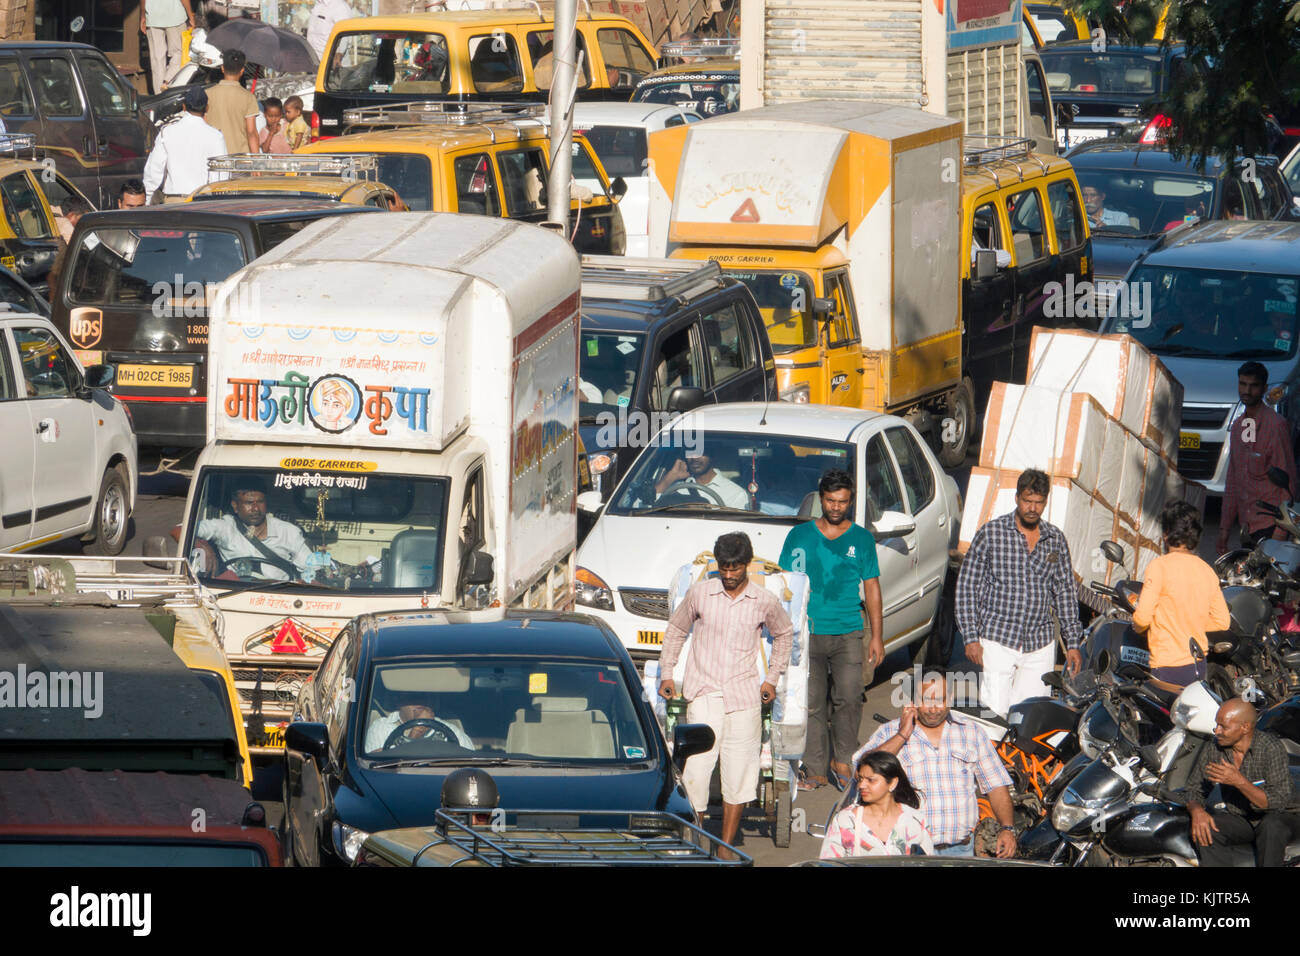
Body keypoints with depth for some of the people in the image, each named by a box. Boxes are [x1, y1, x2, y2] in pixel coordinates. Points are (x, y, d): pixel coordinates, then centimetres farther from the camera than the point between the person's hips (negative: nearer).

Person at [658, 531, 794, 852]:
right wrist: (667, 673, 12)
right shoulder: (700, 593, 1)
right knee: (695, 771, -13)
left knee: (739, 777, 3)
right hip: (704, 695, -1)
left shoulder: (764, 601, 2)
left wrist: (772, 678, 18)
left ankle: (726, 847, 12)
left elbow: (784, 634, 22)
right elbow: (676, 630, 17)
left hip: (744, 698, 1)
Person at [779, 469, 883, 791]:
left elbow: (871, 588, 12)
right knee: (812, 704, -1)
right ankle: (815, 770, 4)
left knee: (849, 698, -10)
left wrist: (877, 636, 8)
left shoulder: (862, 538, 9)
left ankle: (842, 760, 6)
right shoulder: (800, 535, 8)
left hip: (847, 634, 0)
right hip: (808, 634, 0)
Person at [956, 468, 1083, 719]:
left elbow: (1065, 591, 15)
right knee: (995, 712, -12)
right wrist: (971, 638, -5)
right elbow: (967, 585, 1)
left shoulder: (1056, 540, 10)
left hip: (1041, 645, 3)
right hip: (997, 640, -3)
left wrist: (1072, 642, 11)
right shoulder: (990, 533, 0)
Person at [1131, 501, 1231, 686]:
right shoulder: (1207, 571, 7)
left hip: (1167, 667, -6)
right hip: (1198, 668, 6)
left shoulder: (1159, 566, -11)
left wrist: (1136, 625, 6)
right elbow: (1222, 622, 11)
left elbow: (1143, 617, -16)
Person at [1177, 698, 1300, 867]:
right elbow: (1193, 789, 2)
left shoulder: (1271, 747, -19)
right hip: (1238, 818, 4)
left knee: (1272, 827, -38)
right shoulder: (1212, 749, -5)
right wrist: (1197, 811, -22)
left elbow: (1279, 802, -24)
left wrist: (1239, 782, -34)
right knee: (1204, 829, -24)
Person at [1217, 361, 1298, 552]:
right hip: (1247, 528, 7)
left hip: (1269, 526, -7)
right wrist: (1224, 529, 20)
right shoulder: (1238, 427, 16)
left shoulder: (1277, 425, -8)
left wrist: (1280, 531, -15)